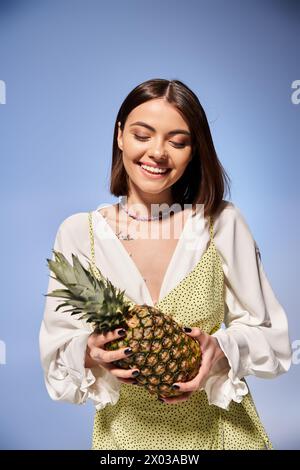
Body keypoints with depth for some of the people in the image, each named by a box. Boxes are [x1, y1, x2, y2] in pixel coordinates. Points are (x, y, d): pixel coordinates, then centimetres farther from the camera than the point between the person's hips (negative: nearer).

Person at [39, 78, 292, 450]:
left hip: (220, 428, 0)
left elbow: (269, 336, -4)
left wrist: (221, 348, -23)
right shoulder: (77, 233, -10)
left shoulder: (223, 222, -11)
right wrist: (89, 352, -27)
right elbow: (57, 358, -6)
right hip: (125, 431, 0)